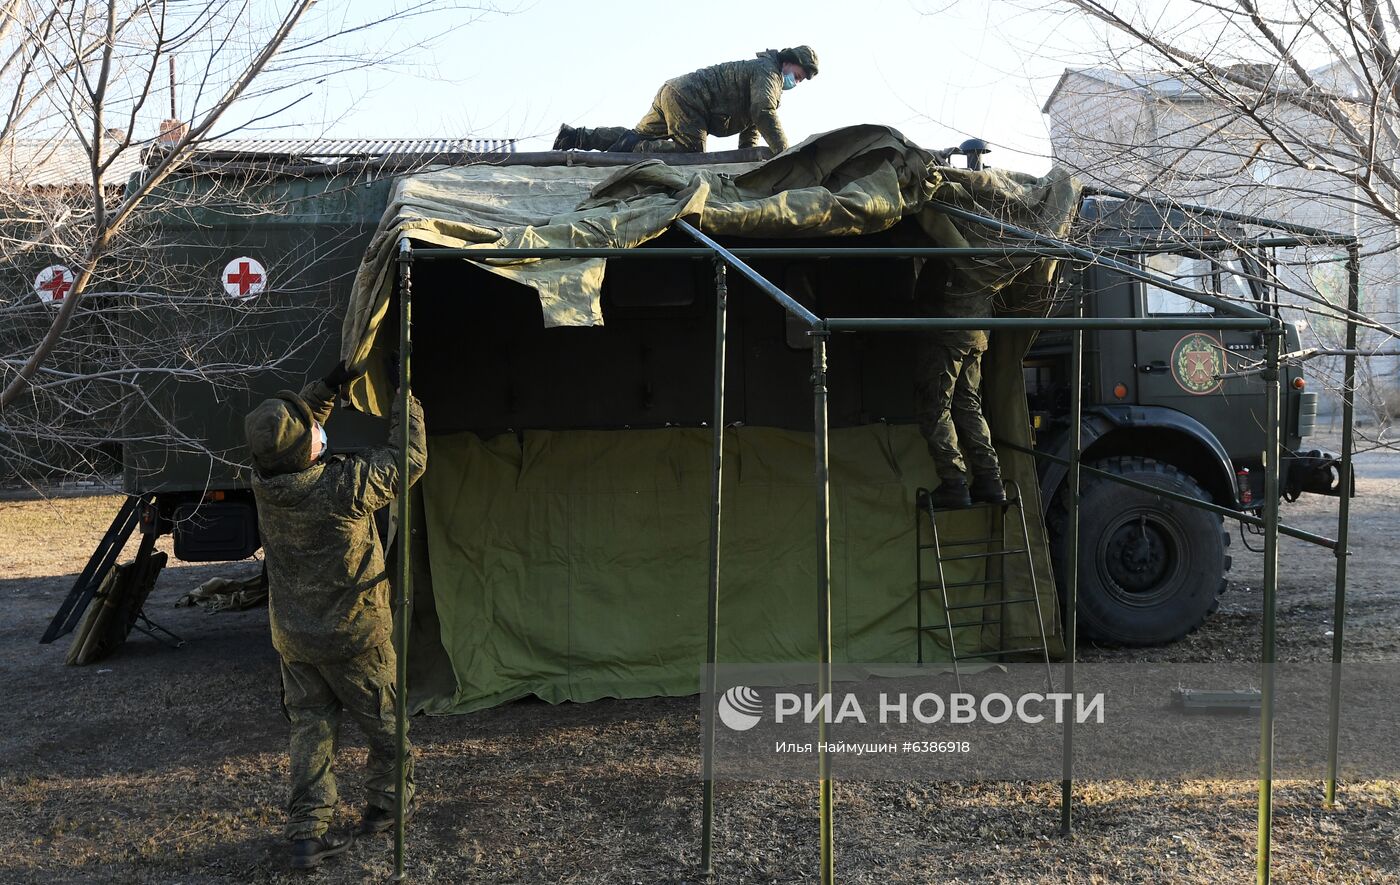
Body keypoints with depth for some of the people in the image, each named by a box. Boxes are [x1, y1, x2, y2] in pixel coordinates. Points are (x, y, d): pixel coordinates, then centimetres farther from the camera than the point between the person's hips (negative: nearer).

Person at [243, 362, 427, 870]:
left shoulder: (264, 481, -11)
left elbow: (295, 424, 12)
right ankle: (386, 804, 32)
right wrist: (407, 403, 1)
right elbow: (410, 460, -11)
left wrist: (328, 387, 11)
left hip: (292, 636, 5)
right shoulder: (347, 485, -27)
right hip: (353, 636, -5)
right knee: (385, 722, 17)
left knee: (310, 727, 13)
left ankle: (307, 832, 9)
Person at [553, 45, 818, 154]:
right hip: (687, 99, -10)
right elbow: (764, 114, -22)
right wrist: (786, 154, -23)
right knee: (690, 152, -21)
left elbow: (750, 128, 28)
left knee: (637, 137, 10)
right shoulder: (768, 71, -6)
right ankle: (625, 148, -25)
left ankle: (574, 136, 8)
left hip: (672, 92, 10)